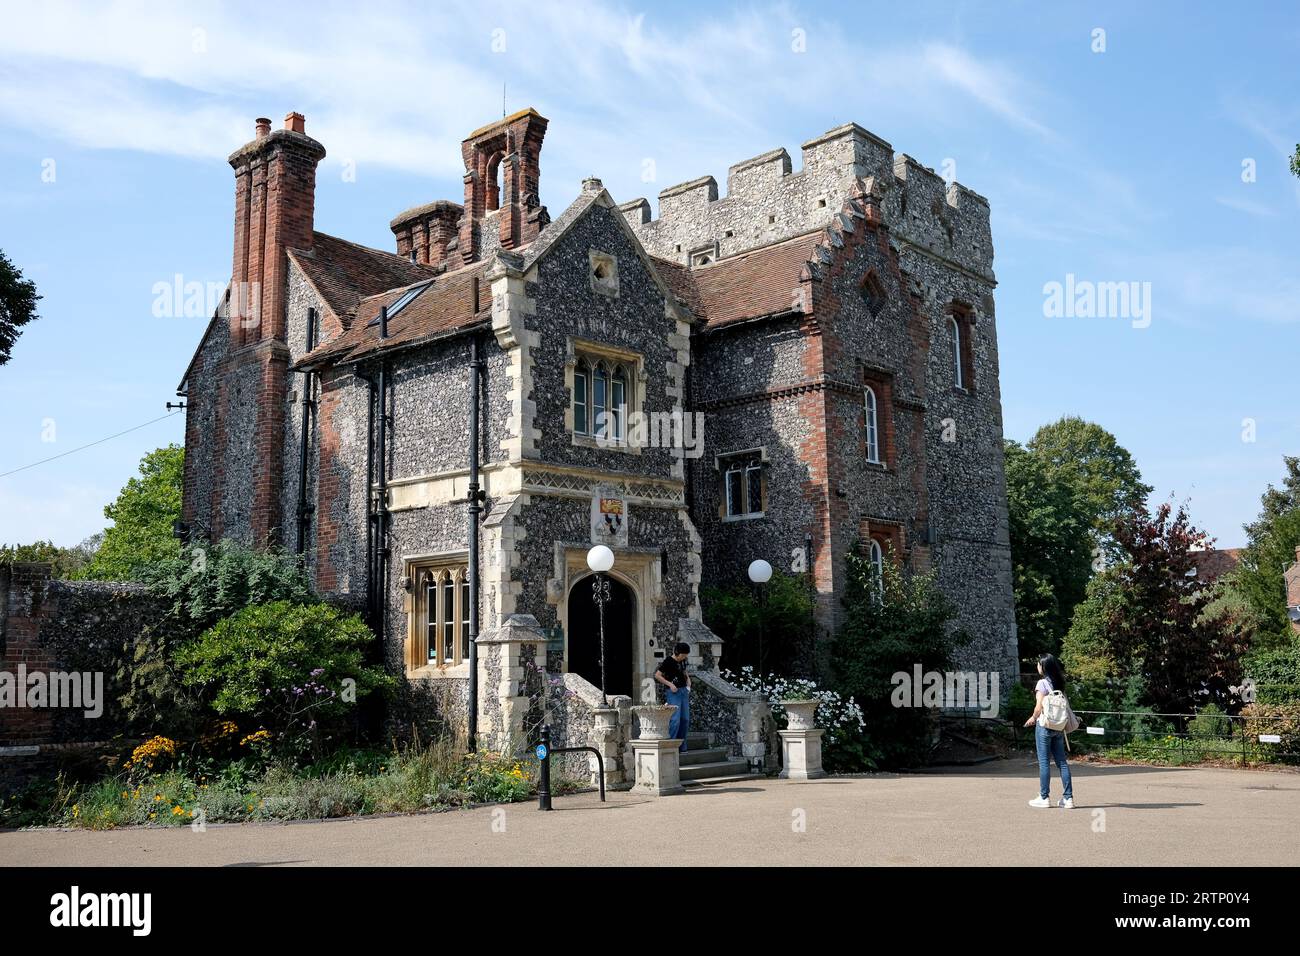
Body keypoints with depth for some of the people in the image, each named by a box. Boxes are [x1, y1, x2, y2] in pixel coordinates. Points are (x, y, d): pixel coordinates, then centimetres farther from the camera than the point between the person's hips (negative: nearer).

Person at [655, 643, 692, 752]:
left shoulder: (682, 662, 14)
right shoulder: (668, 661, -8)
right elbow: (657, 675, -9)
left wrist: (688, 683, 12)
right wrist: (669, 684, -16)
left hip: (684, 691, 8)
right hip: (673, 693, -8)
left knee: (685, 719, 7)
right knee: (675, 719, -15)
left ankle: (682, 747, 15)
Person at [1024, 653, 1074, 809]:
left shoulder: (1042, 683, -11)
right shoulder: (1059, 683, 9)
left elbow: (1039, 706, -14)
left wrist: (1033, 718, 4)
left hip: (1044, 725, -7)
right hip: (1059, 726, 7)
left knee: (1044, 762, -1)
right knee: (1062, 761, 8)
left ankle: (1044, 798, 3)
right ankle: (1068, 797, 7)